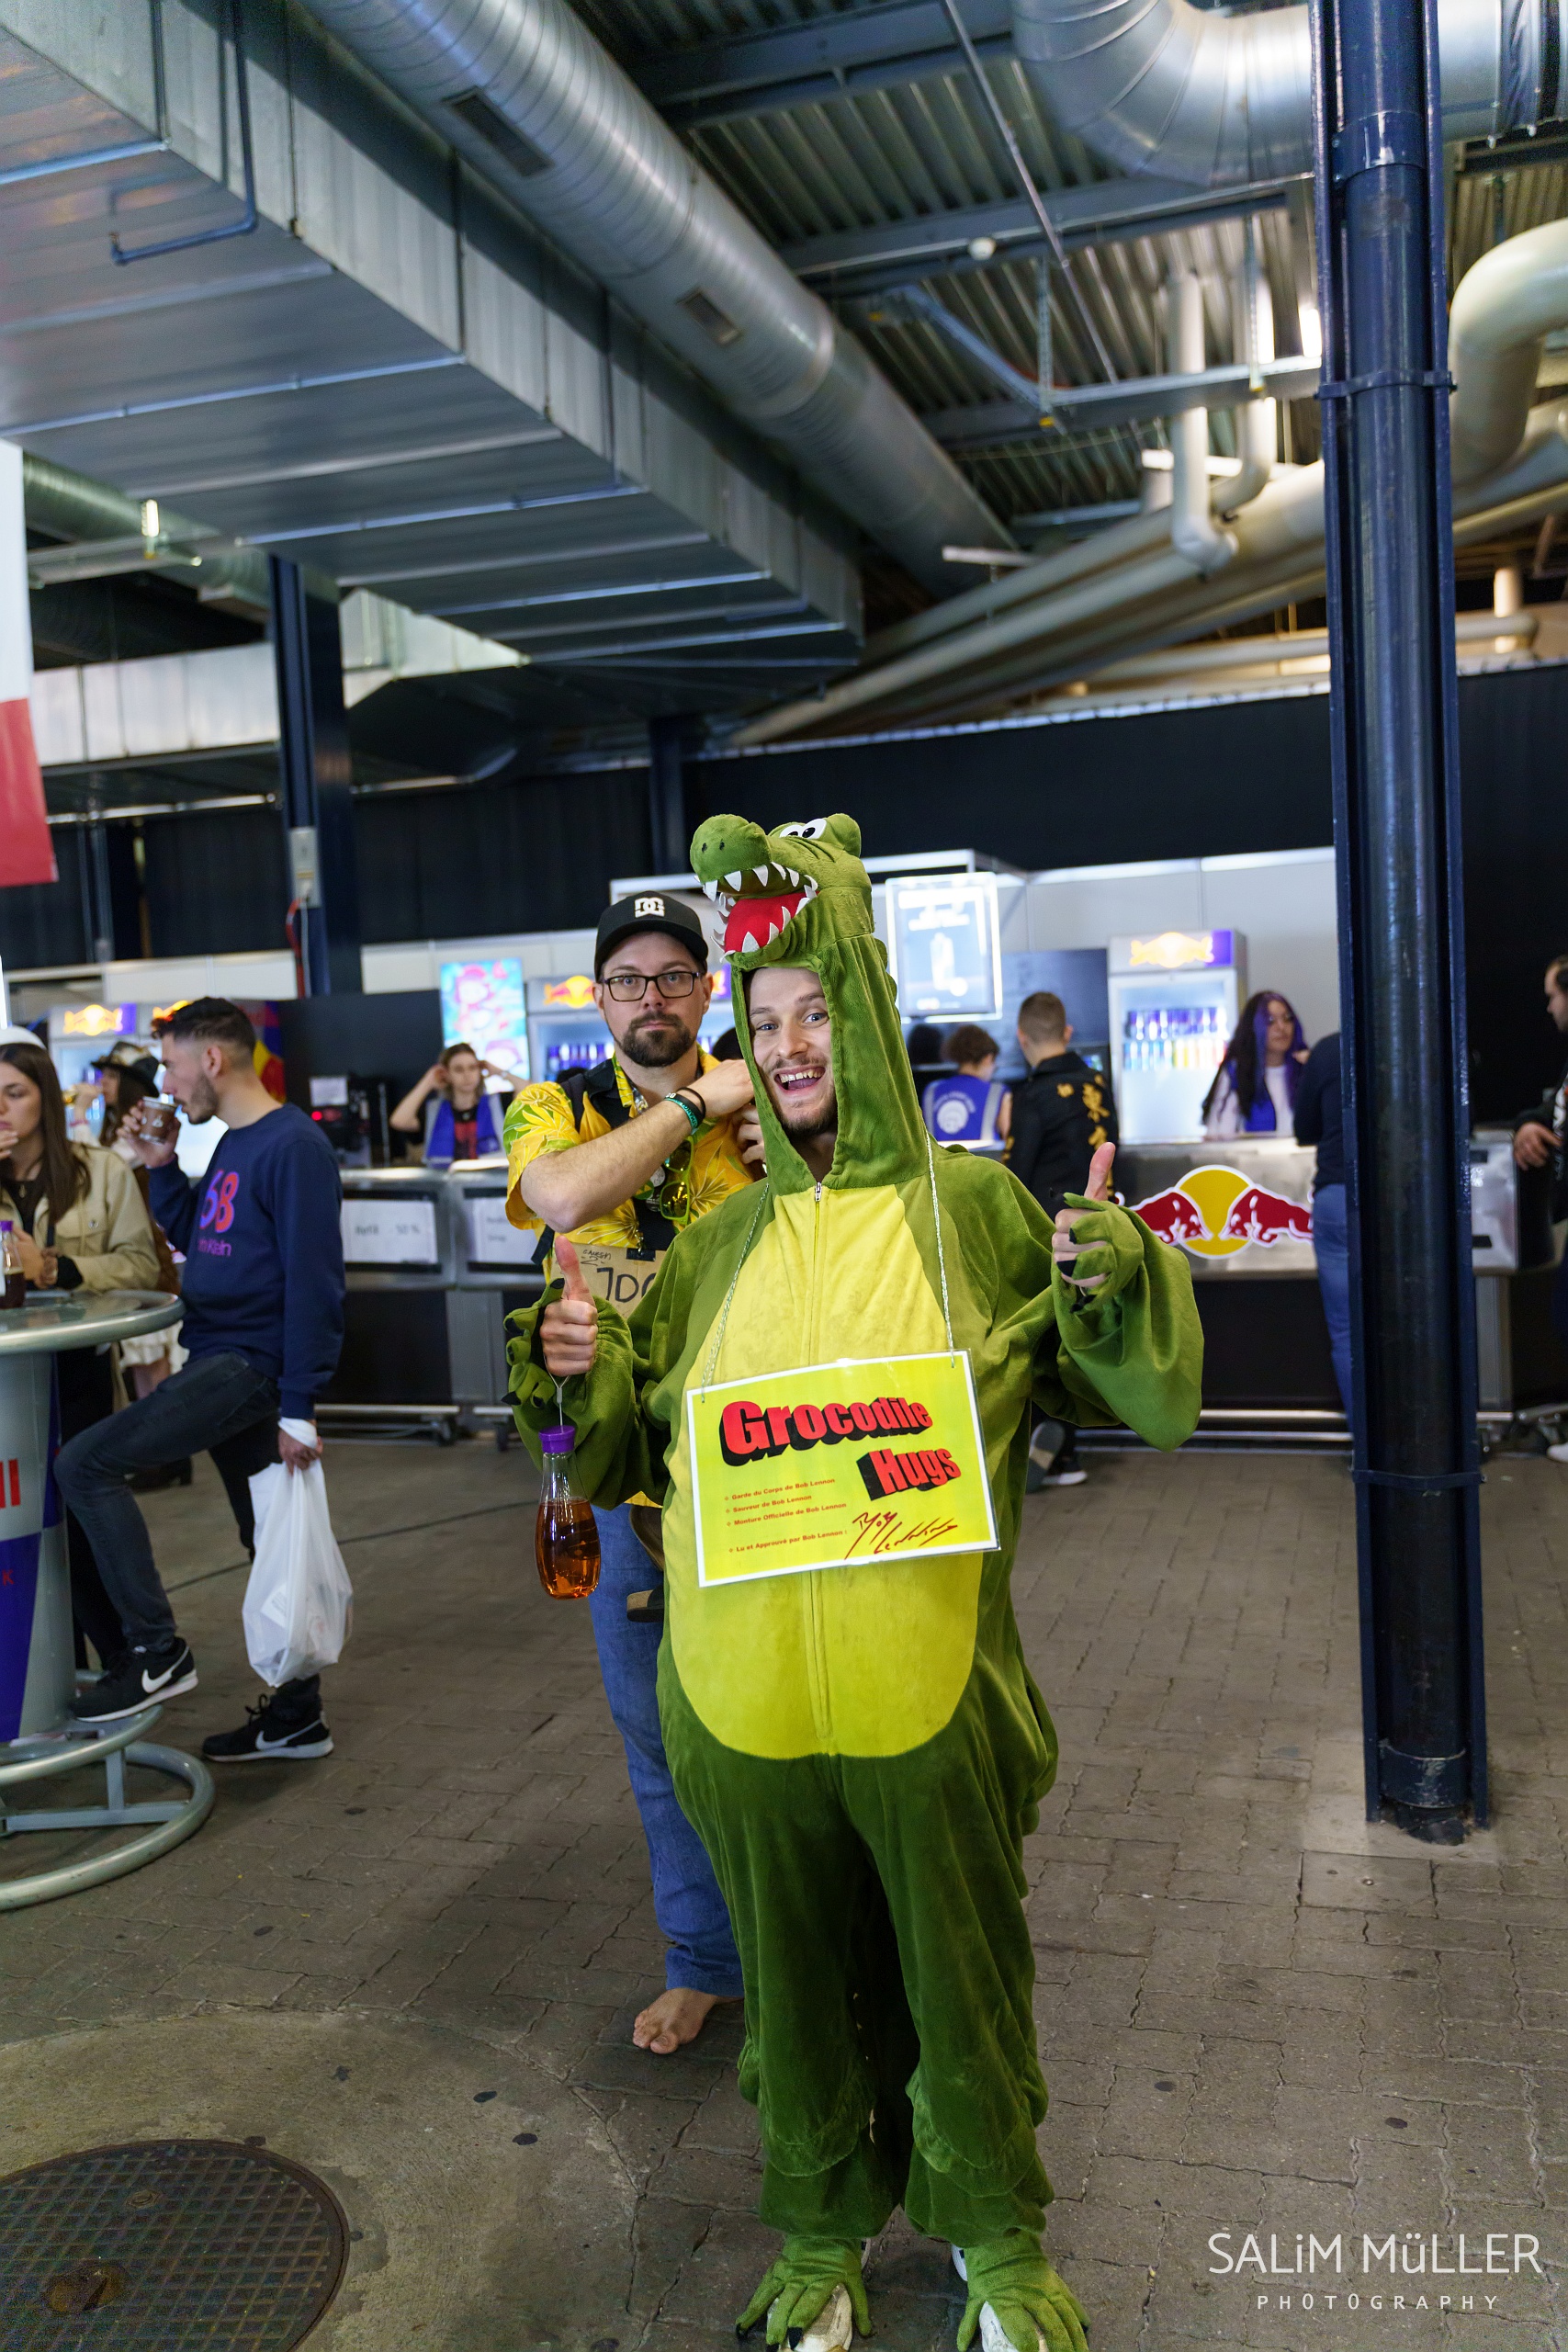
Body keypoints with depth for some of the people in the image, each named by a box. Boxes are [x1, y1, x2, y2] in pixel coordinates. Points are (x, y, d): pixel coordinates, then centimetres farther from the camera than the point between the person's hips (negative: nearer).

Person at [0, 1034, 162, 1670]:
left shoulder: (101, 1171, 0)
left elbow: (139, 1264, -5)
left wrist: (58, 1270, -16)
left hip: (77, 1365, -2)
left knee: (80, 1520, -2)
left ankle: (126, 1660, 15)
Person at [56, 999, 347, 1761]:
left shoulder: (293, 1146, -15)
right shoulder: (232, 1144, 14)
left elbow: (314, 1283, -19)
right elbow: (198, 1240, 25)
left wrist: (299, 1409, -20)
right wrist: (162, 1169, 11)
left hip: (250, 1364, -9)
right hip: (219, 1363, 9)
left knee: (85, 1464, -13)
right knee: (268, 1542, 13)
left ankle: (157, 1648, -5)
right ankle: (295, 1718, 23)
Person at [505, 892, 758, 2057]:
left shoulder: (762, 1106, 0)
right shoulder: (557, 1108, 2)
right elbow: (563, 1196, -22)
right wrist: (695, 1103, -16)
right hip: (622, 1460, 2)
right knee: (661, 1722, 15)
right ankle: (705, 1956, 36)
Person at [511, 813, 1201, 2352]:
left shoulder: (969, 1209, -3)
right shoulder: (726, 1242, 5)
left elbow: (1141, 1395, -3)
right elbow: (633, 1448, 9)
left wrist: (1114, 1280, -22)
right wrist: (578, 1374, -11)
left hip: (925, 1688, -2)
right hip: (750, 1697, 3)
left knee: (960, 1974, 16)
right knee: (797, 1979, 20)